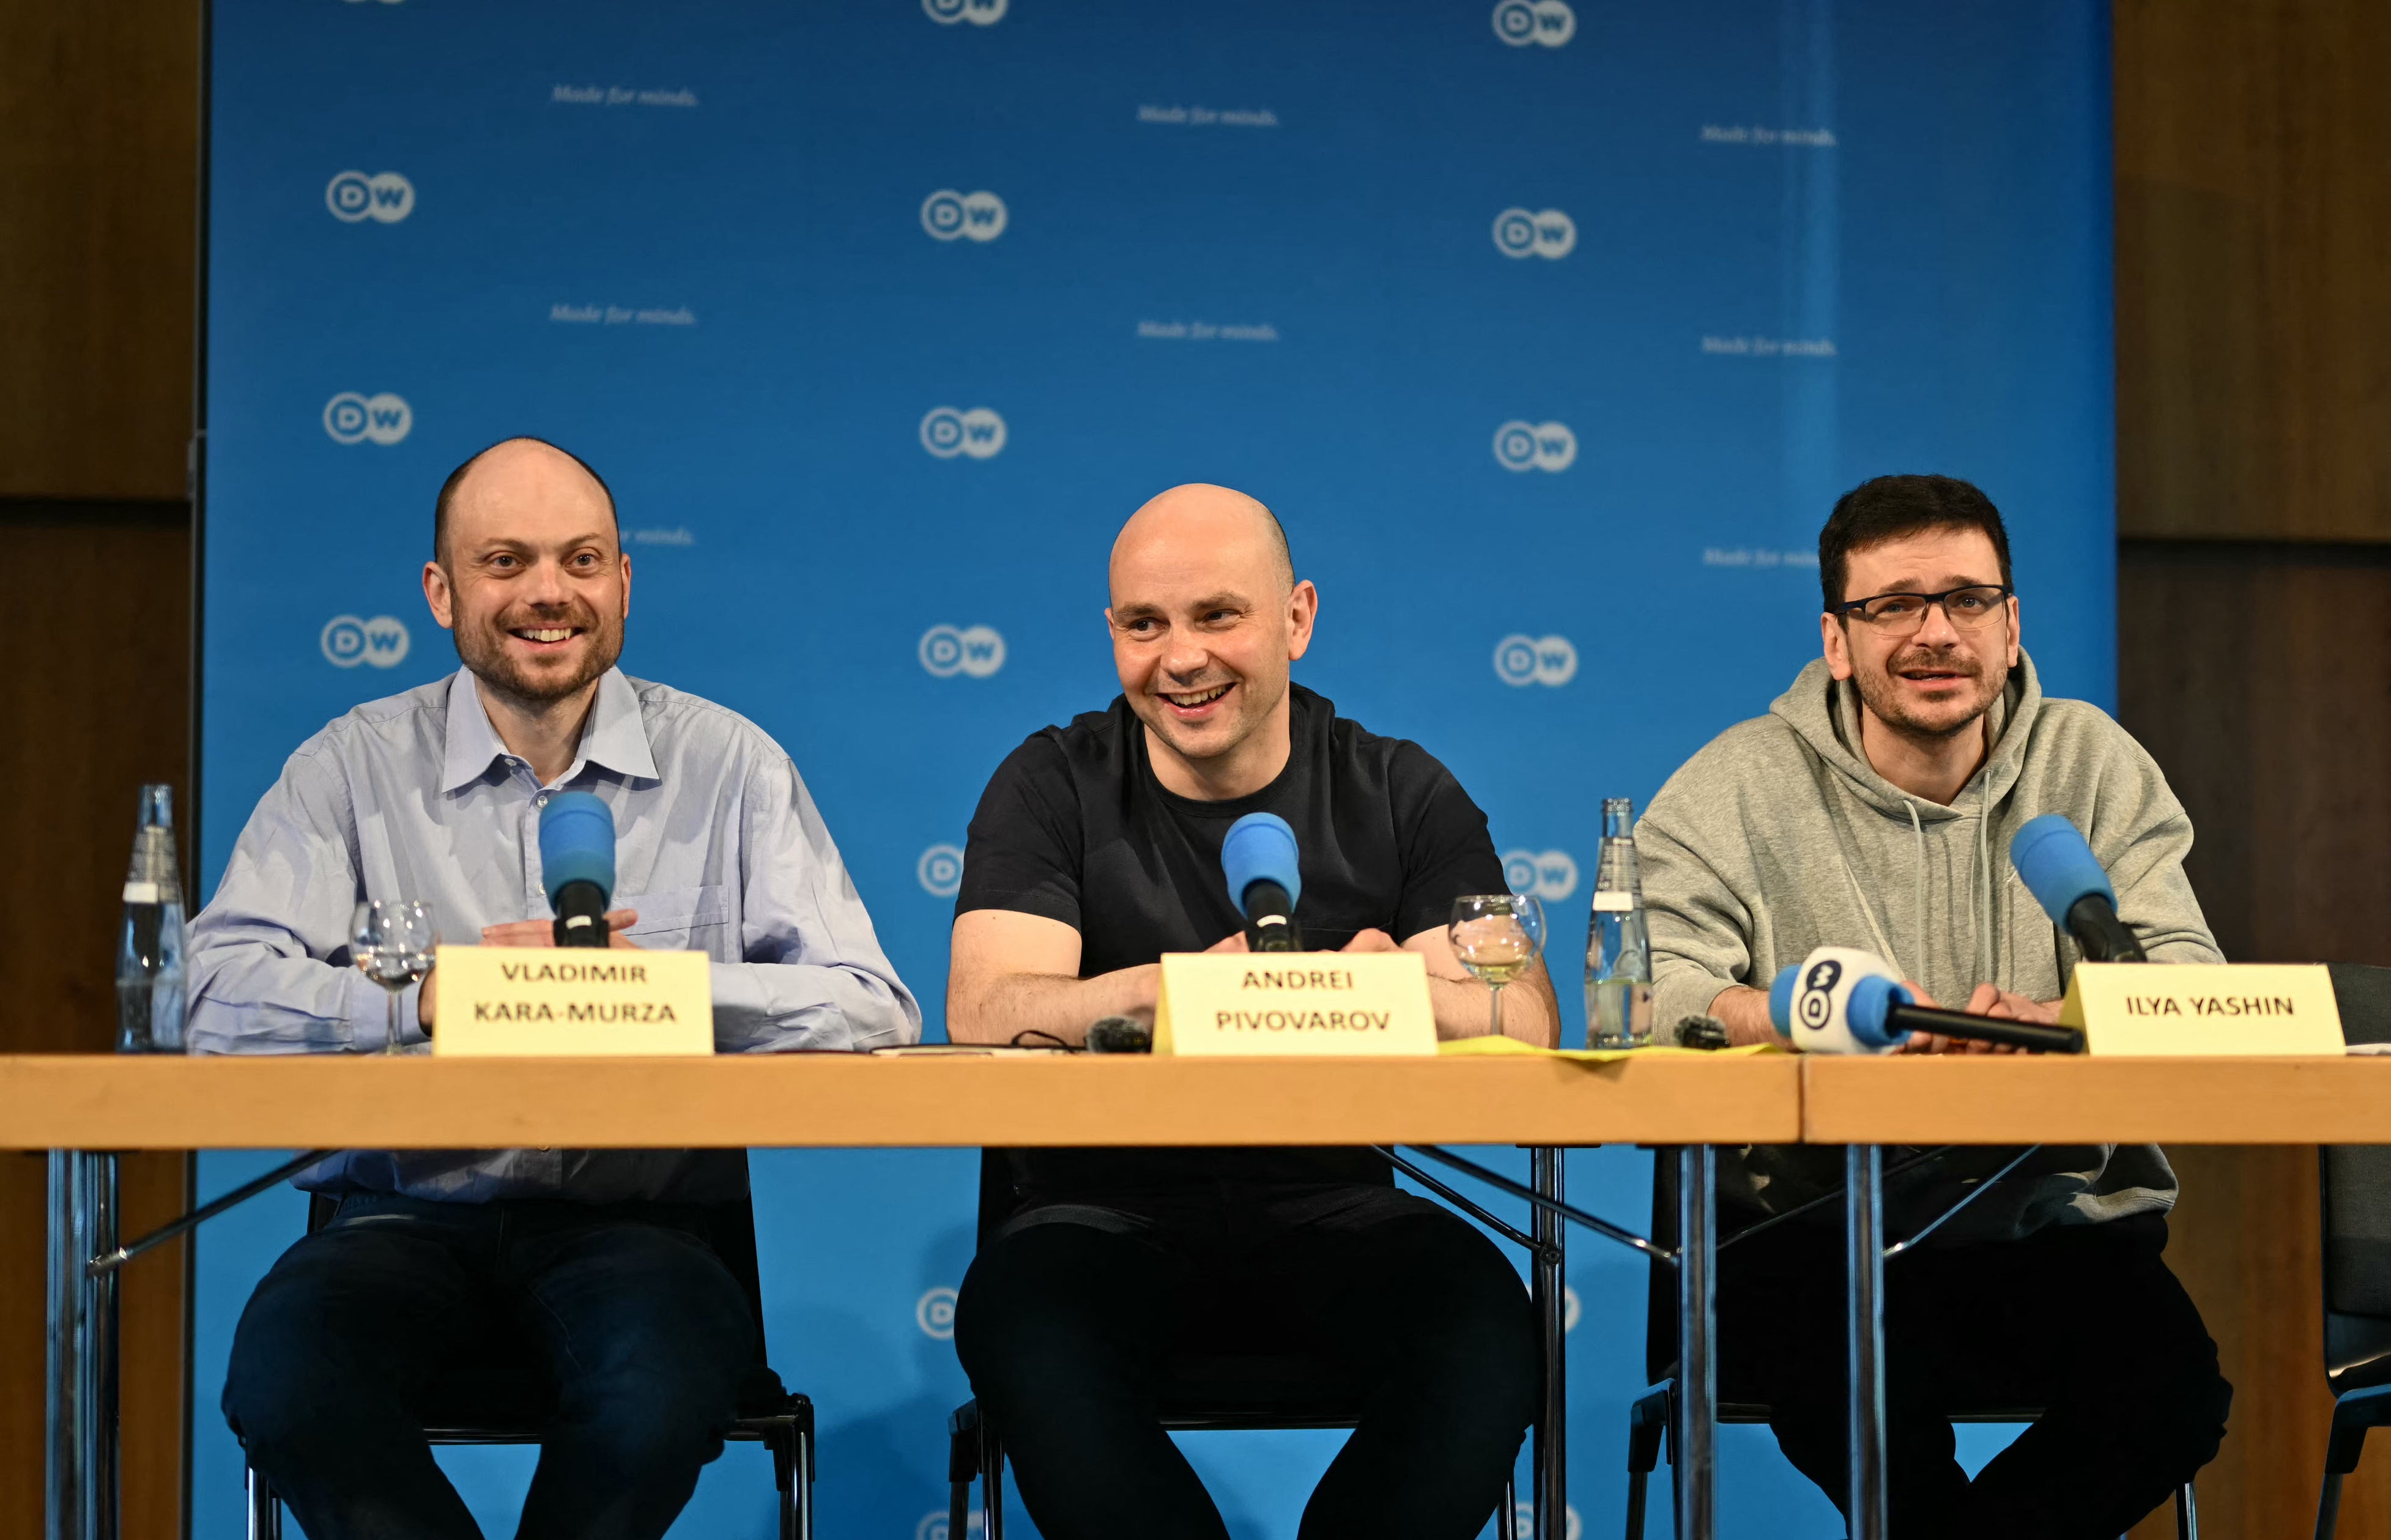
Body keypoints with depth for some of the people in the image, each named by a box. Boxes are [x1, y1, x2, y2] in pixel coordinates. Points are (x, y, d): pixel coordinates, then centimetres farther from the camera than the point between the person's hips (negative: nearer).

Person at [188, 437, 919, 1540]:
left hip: (637, 1214, 0)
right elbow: (220, 992, -7)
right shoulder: (355, 767, 7)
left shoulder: (727, 766, 5)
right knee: (287, 1377, -31)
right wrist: (432, 993, -20)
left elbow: (871, 1008, -5)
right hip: (412, 1211, 1)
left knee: (664, 1379, -34)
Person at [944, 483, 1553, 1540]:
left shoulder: (1397, 794, 7)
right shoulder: (1053, 787, 4)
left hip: (1331, 1208, 1)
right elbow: (985, 1013, -12)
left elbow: (1523, 1017, -6)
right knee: (1023, 1323, -34)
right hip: (1106, 1209, -1)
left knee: (1484, 1327, -29)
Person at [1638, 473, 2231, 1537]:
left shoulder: (2093, 764, 9)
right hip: (1816, 1237, -2)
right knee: (1859, 1385, -33)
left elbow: (2191, 982, -3)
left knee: (2175, 1393, -26)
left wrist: (2056, 1020, -26)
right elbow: (1650, 996, -12)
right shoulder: (1736, 790, 3)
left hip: (2057, 1220, 2)